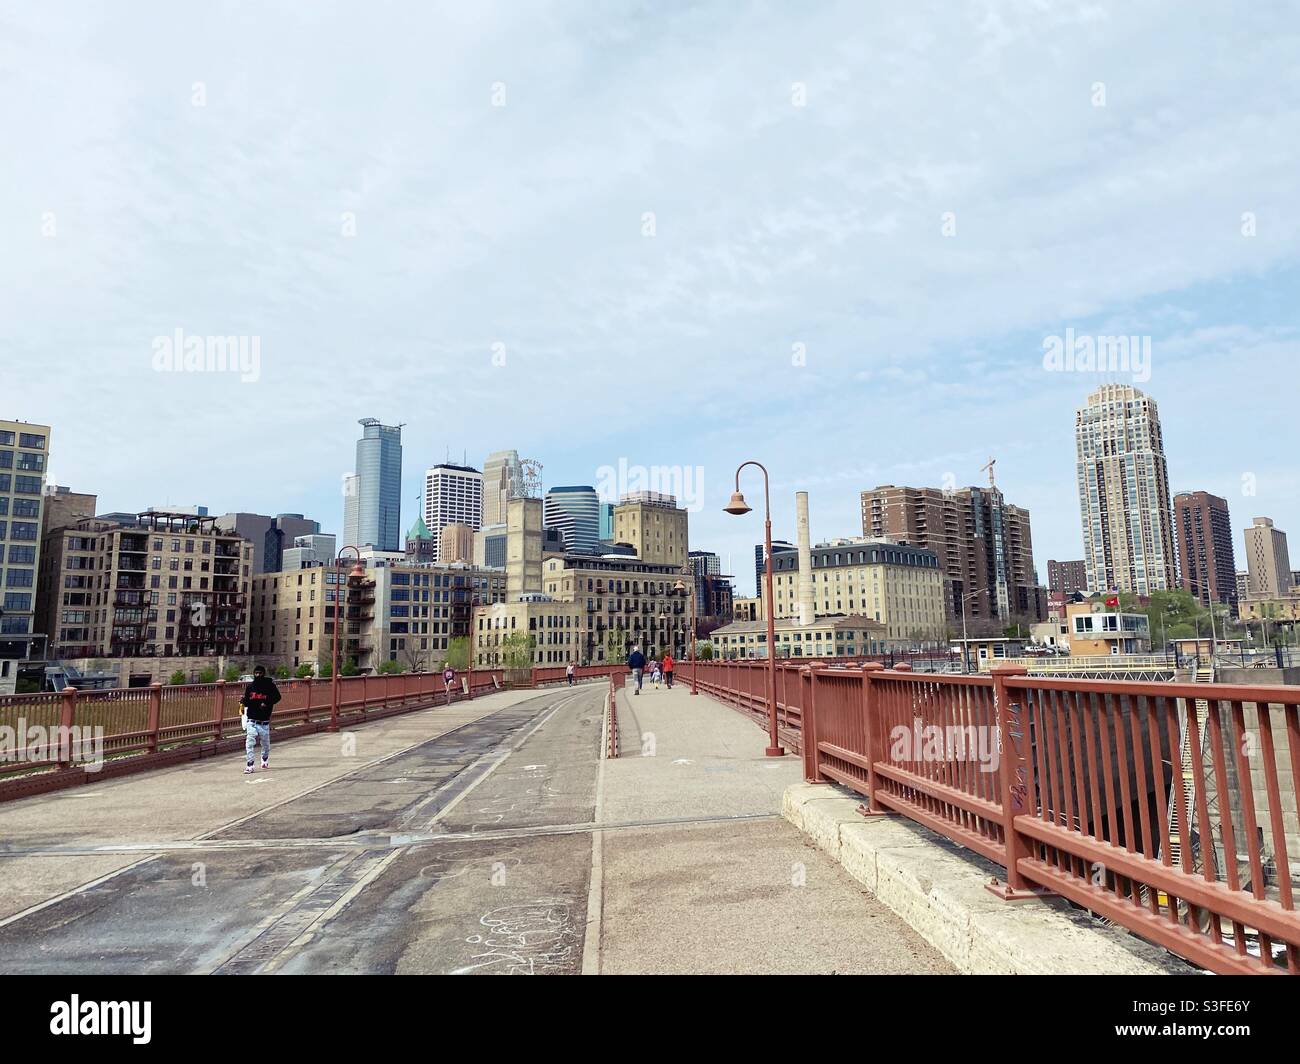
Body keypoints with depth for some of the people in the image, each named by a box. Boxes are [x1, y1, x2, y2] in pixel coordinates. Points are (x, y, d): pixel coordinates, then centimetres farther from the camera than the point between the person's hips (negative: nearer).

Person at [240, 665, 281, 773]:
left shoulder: (269, 685, -2)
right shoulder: (250, 687, 7)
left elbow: (277, 697, -5)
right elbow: (247, 702, 15)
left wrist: (267, 703, -19)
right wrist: (243, 701, -7)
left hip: (264, 721, -1)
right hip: (251, 720, 1)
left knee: (265, 744, 12)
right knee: (249, 744, -10)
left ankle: (265, 760, 37)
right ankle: (249, 766, -4)